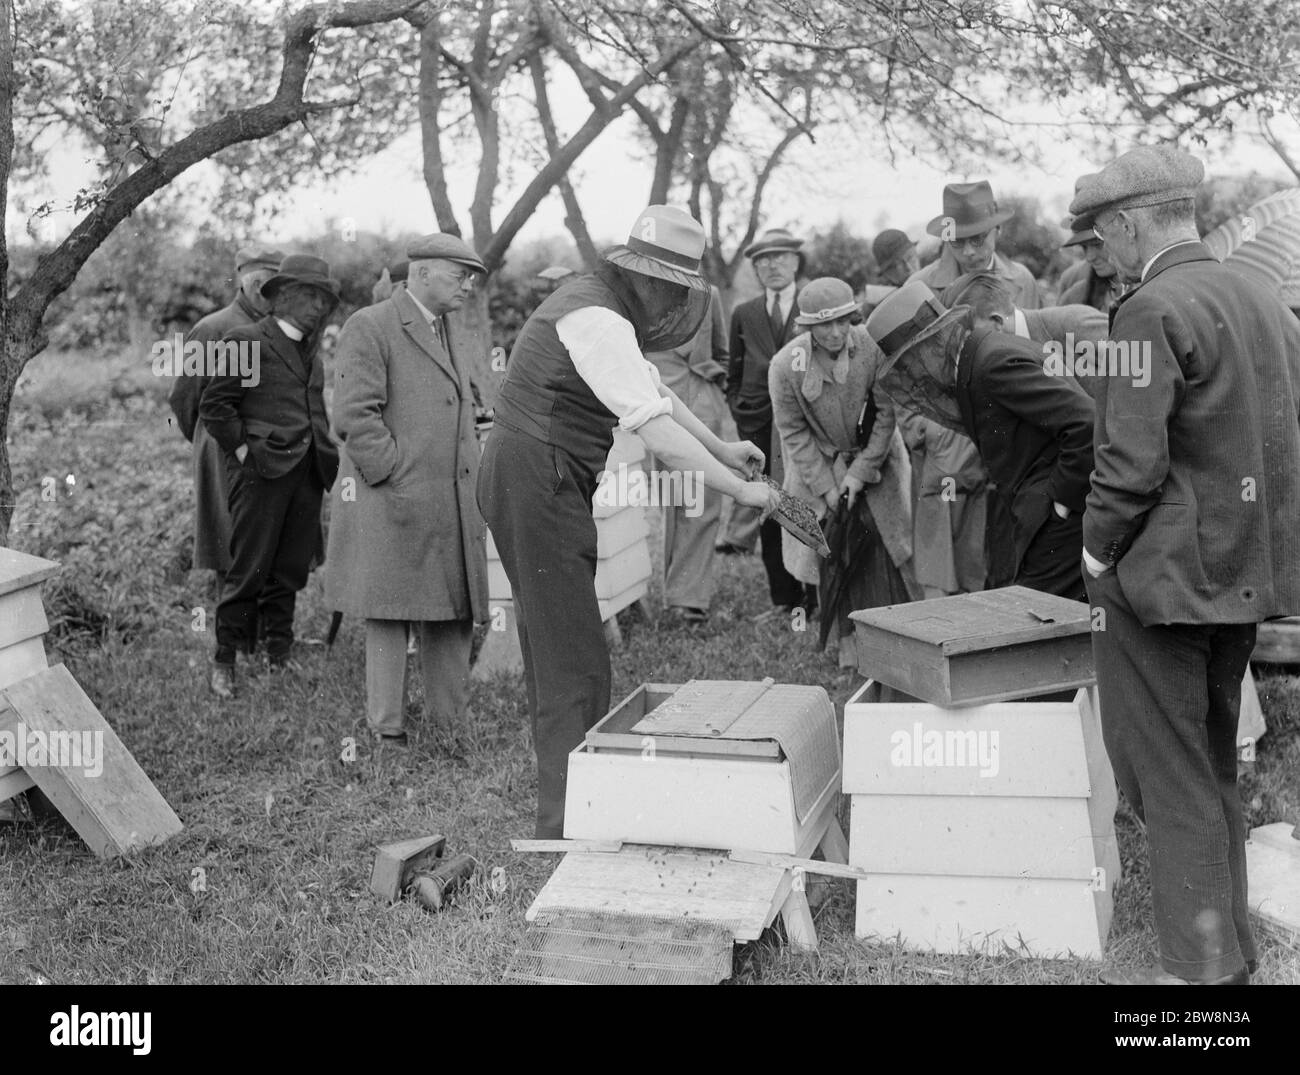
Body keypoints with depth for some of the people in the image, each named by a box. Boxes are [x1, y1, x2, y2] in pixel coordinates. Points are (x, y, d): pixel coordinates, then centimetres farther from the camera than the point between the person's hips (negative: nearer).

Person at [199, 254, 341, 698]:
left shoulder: (309, 349, 19)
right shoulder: (247, 341, -4)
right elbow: (213, 404, -6)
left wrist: (326, 455, 15)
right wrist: (243, 449, -10)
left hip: (307, 474, 7)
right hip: (262, 473, -7)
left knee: (289, 572, 10)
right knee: (248, 571, -4)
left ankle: (281, 658, 18)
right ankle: (224, 661, 7)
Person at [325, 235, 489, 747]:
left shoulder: (460, 338, 19)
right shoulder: (370, 328, -5)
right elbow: (354, 416, -13)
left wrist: (472, 485, 16)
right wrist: (399, 475, -14)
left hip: (455, 508, 7)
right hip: (393, 507, -7)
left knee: (453, 620, 8)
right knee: (389, 618, 1)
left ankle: (451, 731, 16)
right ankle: (387, 733, 9)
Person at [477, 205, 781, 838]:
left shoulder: (604, 309, 14)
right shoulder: (596, 320, -19)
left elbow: (652, 389, 26)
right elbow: (656, 429, -24)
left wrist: (721, 448, 25)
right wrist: (741, 490, -19)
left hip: (545, 483, 11)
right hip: (536, 483, -11)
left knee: (554, 651, 16)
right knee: (576, 664, -10)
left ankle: (561, 808, 27)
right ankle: (568, 827, -8)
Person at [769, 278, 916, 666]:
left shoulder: (874, 347, -21)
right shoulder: (785, 366, -20)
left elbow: (886, 414, -11)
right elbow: (793, 433, -10)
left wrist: (860, 473, -14)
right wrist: (827, 486, -13)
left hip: (874, 456, 0)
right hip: (819, 464, 0)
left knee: (883, 540, -6)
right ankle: (848, 637, 7)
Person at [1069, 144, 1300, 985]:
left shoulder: (1153, 310, -16)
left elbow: (1132, 461, -21)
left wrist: (1098, 550, -6)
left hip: (1165, 575, -8)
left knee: (1169, 779, 2)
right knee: (1216, 767, 19)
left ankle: (1200, 965, 9)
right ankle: (1232, 951, 29)